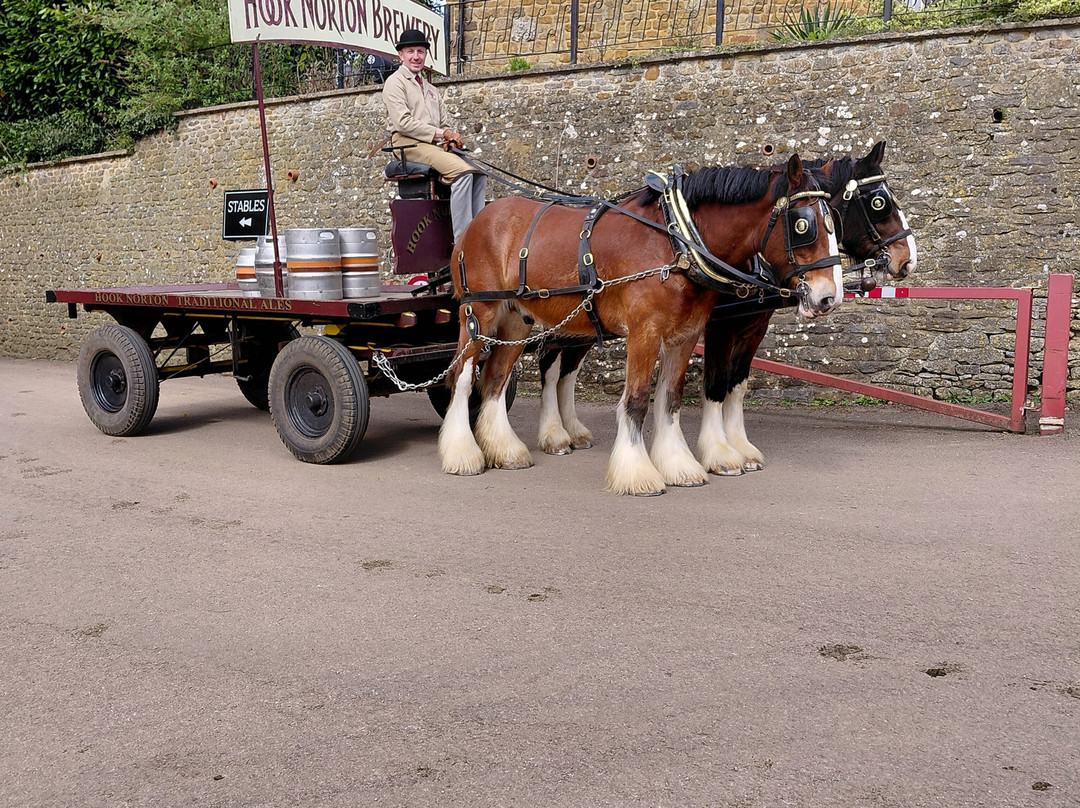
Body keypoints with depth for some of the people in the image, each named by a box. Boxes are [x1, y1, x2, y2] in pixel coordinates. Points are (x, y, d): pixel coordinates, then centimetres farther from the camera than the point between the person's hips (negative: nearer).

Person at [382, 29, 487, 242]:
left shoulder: (429, 88, 28)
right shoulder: (395, 83, 3)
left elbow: (443, 124, 25)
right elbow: (403, 122, -10)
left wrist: (451, 137, 0)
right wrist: (440, 133, -13)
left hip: (435, 145, 8)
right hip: (409, 144, -8)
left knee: (479, 174, -15)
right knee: (461, 171, -30)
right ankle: (462, 238, -32)